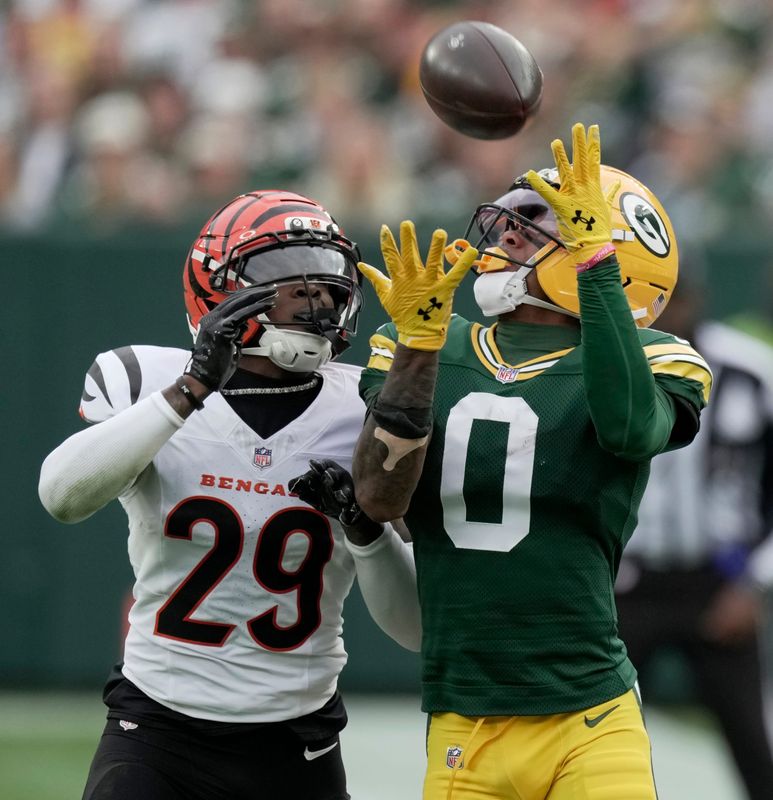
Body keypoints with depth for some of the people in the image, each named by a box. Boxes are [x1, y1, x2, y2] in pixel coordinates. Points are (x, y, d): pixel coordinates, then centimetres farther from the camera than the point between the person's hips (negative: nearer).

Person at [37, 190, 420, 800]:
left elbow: (417, 628, 0)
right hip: (158, 727, -2)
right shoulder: (147, 381, -4)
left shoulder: (364, 413, -1)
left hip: (296, 747, 2)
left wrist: (368, 527, -18)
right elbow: (64, 496, -25)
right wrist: (190, 391, -27)